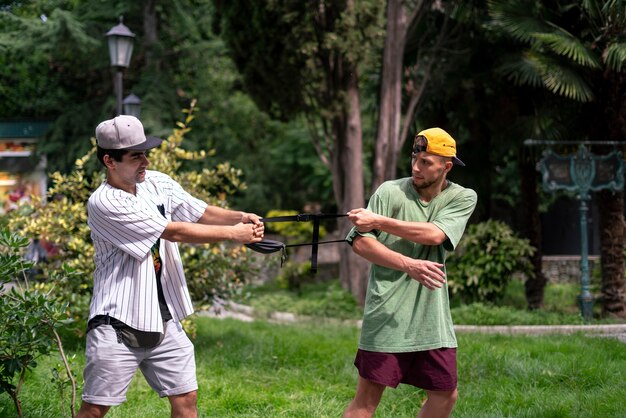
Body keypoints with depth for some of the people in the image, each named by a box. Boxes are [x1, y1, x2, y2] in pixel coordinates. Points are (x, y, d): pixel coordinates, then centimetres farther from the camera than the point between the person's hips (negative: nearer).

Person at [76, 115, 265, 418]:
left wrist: (241, 218, -17)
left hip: (165, 320, 7)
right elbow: (174, 232, -18)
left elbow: (202, 213, 3)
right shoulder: (104, 203, -17)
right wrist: (233, 234, -15)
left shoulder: (157, 183, 6)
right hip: (117, 326, -7)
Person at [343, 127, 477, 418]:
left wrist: (378, 221, -20)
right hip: (387, 314, -3)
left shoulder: (463, 198, 2)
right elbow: (360, 242, -10)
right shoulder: (390, 191, -4)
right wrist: (408, 265, -23)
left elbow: (434, 235, -15)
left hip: (431, 316, 3)